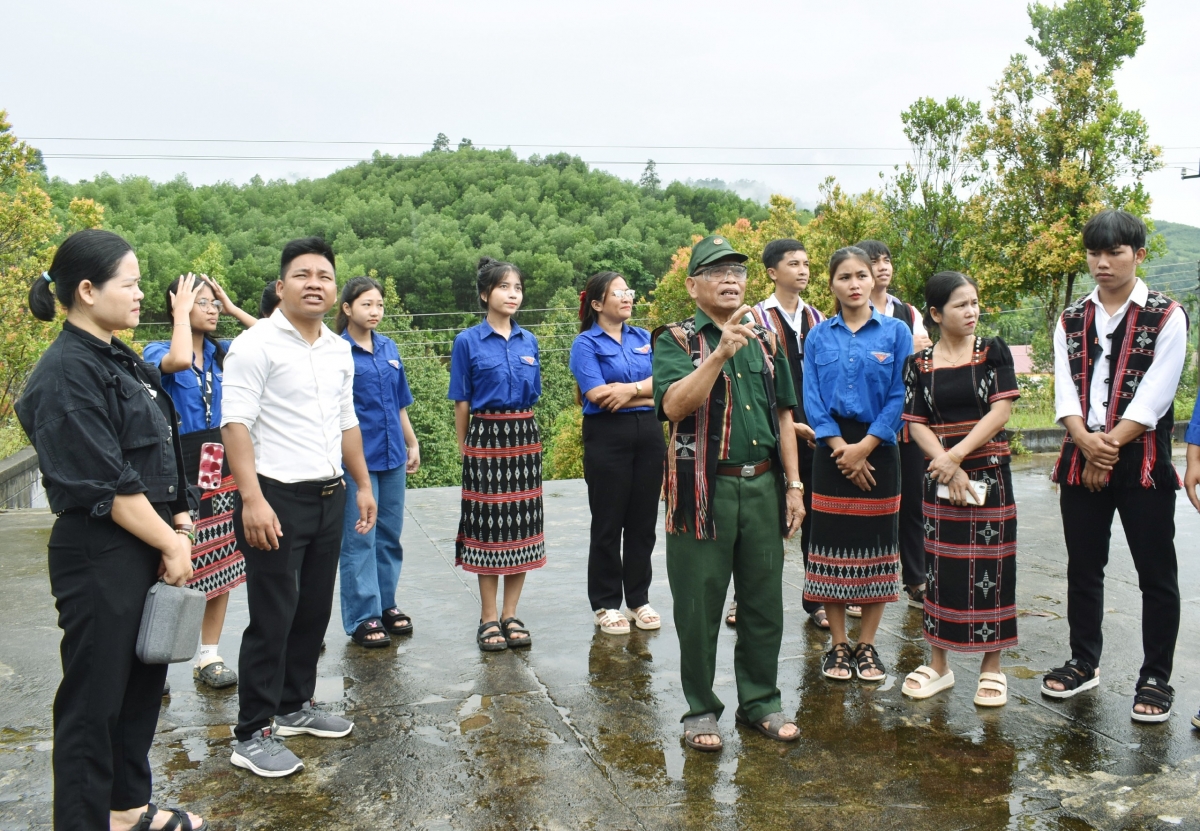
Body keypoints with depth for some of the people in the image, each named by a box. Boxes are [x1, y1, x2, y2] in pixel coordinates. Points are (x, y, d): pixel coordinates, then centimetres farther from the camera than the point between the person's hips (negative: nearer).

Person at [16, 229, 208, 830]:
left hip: (144, 551, 9)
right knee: (95, 696, 4)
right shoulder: (66, 373, -17)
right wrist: (171, 543, -12)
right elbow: (106, 485, -19)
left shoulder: (120, 362, 11)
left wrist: (174, 519, 4)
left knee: (144, 680, 19)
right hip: (99, 559, -9)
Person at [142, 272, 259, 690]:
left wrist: (233, 307, 0)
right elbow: (179, 361, -31)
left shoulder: (222, 351, 7)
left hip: (222, 466, 5)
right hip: (180, 467, -5)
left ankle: (209, 655, 21)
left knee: (221, 563, 9)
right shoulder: (157, 351, -7)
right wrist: (182, 315, -17)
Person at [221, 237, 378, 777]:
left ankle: (295, 705, 32)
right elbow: (235, 424, -17)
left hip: (330, 497, 7)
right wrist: (252, 498, -24)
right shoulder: (257, 344, -10)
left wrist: (363, 484, 20)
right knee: (272, 619, -2)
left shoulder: (339, 350, 12)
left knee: (314, 611, 15)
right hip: (277, 499, -7)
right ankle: (252, 735, 10)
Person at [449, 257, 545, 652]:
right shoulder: (468, 341, -2)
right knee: (488, 524, 0)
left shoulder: (528, 340, 9)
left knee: (522, 523, 5)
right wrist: (465, 448, 0)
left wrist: (523, 428, 8)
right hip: (486, 436, -4)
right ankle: (488, 617, 12)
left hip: (524, 437, 4)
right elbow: (462, 403, 0)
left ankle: (510, 614, 16)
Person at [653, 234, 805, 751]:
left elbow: (783, 415, 14)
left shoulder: (766, 341, 12)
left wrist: (794, 484, 9)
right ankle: (700, 710, 20)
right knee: (699, 606, 5)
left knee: (764, 602, 12)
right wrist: (721, 352, -30)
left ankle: (761, 702, 28)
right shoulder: (676, 340, -3)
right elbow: (675, 404, -20)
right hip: (703, 490, -4)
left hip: (762, 486, 5)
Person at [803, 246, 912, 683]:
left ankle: (867, 645, 17)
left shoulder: (896, 332, 1)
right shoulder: (818, 337, 5)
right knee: (832, 544, 2)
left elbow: (900, 396, -4)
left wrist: (864, 447, -13)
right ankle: (838, 645, 14)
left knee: (875, 545, 4)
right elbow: (812, 400, 0)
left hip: (877, 449, 0)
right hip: (831, 451, 1)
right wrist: (840, 447, -12)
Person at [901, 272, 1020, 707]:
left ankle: (992, 667, 15)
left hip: (989, 474, -1)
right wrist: (945, 465, -15)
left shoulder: (994, 352, 0)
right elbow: (916, 424, -1)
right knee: (941, 568, 7)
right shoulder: (919, 365, 3)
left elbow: (1000, 411, -9)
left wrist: (957, 456, -16)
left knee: (990, 567, 3)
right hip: (940, 480, 1)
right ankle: (938, 664, 20)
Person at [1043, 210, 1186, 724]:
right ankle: (1084, 663, 28)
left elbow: (1154, 396, -10)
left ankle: (1156, 678, 15)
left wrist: (1110, 445, -14)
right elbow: (1065, 391, 1)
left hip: (1144, 462, -4)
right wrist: (1086, 442, -15)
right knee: (1083, 567, 13)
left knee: (1156, 573, 3)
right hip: (1081, 461, 4)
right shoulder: (1071, 320, 9)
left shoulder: (1167, 316, -2)